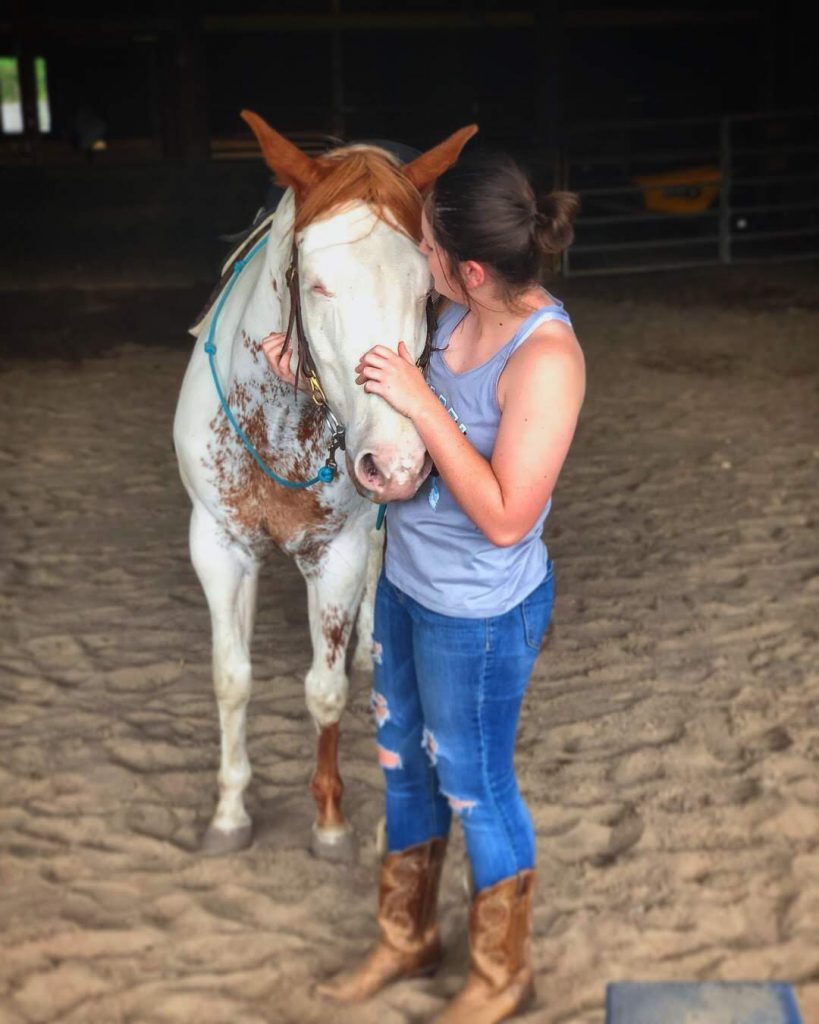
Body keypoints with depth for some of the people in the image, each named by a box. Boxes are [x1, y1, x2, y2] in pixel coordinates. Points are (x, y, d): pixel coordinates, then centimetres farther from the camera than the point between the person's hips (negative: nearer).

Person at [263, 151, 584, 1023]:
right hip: (407, 582, 8)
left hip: (478, 615, -8)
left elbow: (504, 518, -30)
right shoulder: (461, 314, -5)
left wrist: (419, 403, -32)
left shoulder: (545, 356, -29)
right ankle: (406, 940, 46)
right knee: (404, 761, 23)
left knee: (475, 787, 11)